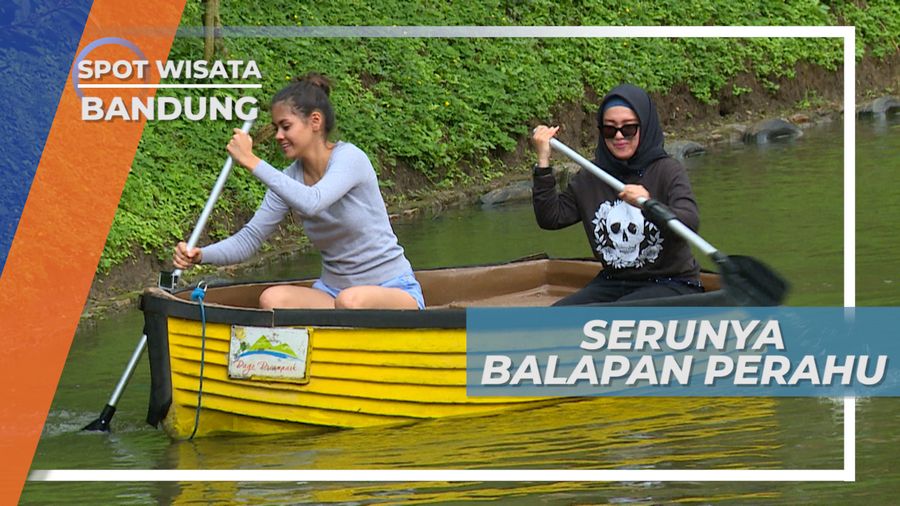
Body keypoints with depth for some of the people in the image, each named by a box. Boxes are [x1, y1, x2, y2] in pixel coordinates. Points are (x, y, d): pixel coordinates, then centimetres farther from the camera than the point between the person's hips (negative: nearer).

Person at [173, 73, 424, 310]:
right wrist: (200, 255, -17)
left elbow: (311, 202, -34)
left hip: (393, 290, -5)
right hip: (333, 288, 5)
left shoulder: (349, 157, -15)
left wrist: (251, 162, -31)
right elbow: (249, 239, 1)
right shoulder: (289, 179, 3)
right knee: (272, 299, -24)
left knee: (350, 301, -39)